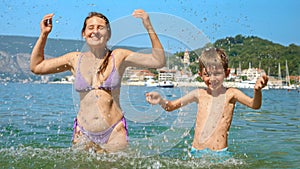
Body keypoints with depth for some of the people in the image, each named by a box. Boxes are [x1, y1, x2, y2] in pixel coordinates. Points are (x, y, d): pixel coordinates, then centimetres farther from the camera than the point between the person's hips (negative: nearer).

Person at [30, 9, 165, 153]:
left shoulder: (119, 57, -1)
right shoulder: (75, 59, 5)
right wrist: (44, 34, 6)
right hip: (83, 134, 2)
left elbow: (159, 61, -7)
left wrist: (149, 27, -13)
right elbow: (36, 67, 12)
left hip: (114, 133, -2)